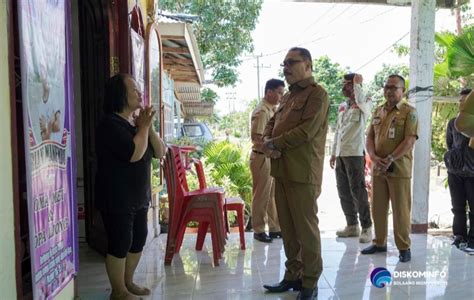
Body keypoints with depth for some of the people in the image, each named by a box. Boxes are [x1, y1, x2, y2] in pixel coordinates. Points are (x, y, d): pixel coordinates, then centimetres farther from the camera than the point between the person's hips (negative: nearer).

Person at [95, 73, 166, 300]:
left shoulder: (135, 123, 11)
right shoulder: (110, 125, -16)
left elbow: (160, 152, 6)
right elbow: (134, 153, -27)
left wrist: (148, 127, -7)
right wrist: (144, 127, -15)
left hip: (139, 196, 9)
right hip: (116, 198, -9)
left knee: (138, 240, 15)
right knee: (120, 244, 1)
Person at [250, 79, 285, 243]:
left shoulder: (272, 109, 13)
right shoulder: (261, 111, -16)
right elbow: (256, 137, -21)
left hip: (271, 158, 9)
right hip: (262, 158, -9)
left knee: (273, 195, 14)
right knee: (261, 196, 1)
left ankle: (274, 228, 24)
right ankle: (258, 230, 12)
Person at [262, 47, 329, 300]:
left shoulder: (317, 94, -6)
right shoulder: (288, 96, 21)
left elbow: (306, 131, -17)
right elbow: (272, 123, 18)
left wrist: (275, 143, -9)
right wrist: (267, 142, -4)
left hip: (303, 173, -8)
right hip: (282, 171, 8)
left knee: (306, 228, 0)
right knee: (287, 228, 13)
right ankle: (293, 275, 26)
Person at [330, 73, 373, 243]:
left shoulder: (364, 104, -2)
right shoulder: (342, 106, 18)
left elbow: (361, 100, -28)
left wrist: (357, 82, -11)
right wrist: (334, 153, 17)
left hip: (355, 153, -7)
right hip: (340, 154, 7)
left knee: (358, 191, -6)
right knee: (343, 191, 10)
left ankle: (366, 228, 4)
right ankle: (352, 225, 21)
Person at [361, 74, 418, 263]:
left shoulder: (409, 112, -3)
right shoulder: (378, 111, 14)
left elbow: (409, 141, -12)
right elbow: (370, 137, 11)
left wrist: (390, 159, -18)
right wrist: (373, 157, -7)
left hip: (398, 168, -5)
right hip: (378, 168, 5)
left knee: (400, 210, 0)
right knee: (378, 208, 11)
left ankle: (404, 247, 12)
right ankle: (380, 243, 24)